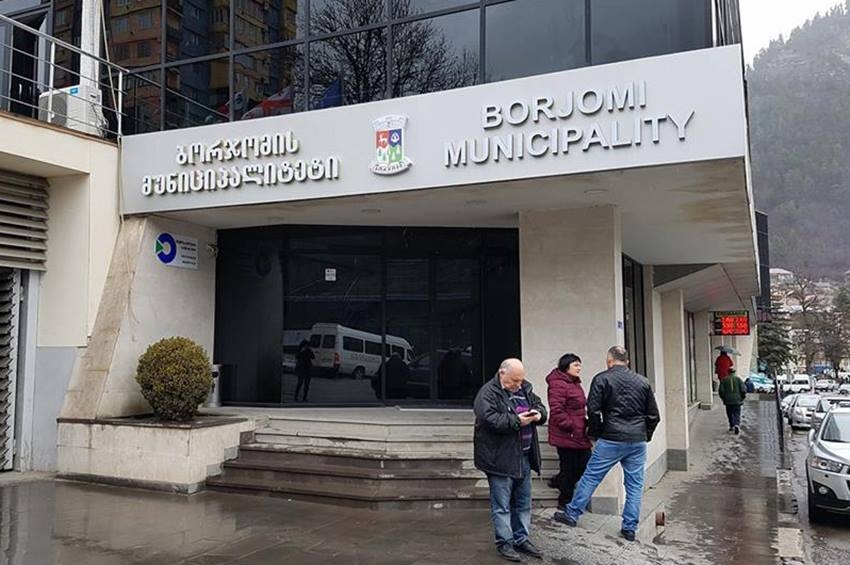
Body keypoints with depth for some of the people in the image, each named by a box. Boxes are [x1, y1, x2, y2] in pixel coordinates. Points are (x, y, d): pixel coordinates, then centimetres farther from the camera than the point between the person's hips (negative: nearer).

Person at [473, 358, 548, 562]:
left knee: (523, 502, 16)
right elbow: (489, 420, -24)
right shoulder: (488, 394, -14)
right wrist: (516, 421, -23)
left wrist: (538, 414, -4)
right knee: (501, 504, 2)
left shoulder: (524, 389, 10)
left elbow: (539, 405, 19)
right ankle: (504, 543, 13)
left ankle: (521, 539, 29)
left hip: (523, 457, 8)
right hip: (500, 458, -7)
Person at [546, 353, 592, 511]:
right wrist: (570, 427, -21)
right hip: (566, 436, -10)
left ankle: (559, 482, 31)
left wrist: (585, 424, 17)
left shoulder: (575, 383, 17)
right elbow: (557, 410, -23)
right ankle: (565, 502, 18)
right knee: (569, 467, 2)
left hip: (579, 435, 10)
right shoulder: (558, 384, -17)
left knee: (585, 464, 10)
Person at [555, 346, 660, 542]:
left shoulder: (602, 379, -4)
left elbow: (593, 410, -9)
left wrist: (594, 434, 5)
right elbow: (654, 415, 12)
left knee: (590, 477, 5)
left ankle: (572, 514, 13)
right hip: (638, 441, 4)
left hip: (611, 440, -4)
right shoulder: (643, 381, 9)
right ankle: (630, 528, 13)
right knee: (635, 485, 10)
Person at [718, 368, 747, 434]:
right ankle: (737, 425, -21)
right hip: (737, 400, 0)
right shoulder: (738, 379, 0)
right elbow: (743, 390, -6)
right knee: (737, 414, 2)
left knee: (730, 414, 16)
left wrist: (723, 398, 11)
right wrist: (742, 398, 8)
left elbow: (721, 391, -4)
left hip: (728, 401, 1)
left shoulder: (724, 380, 1)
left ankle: (732, 426, 22)